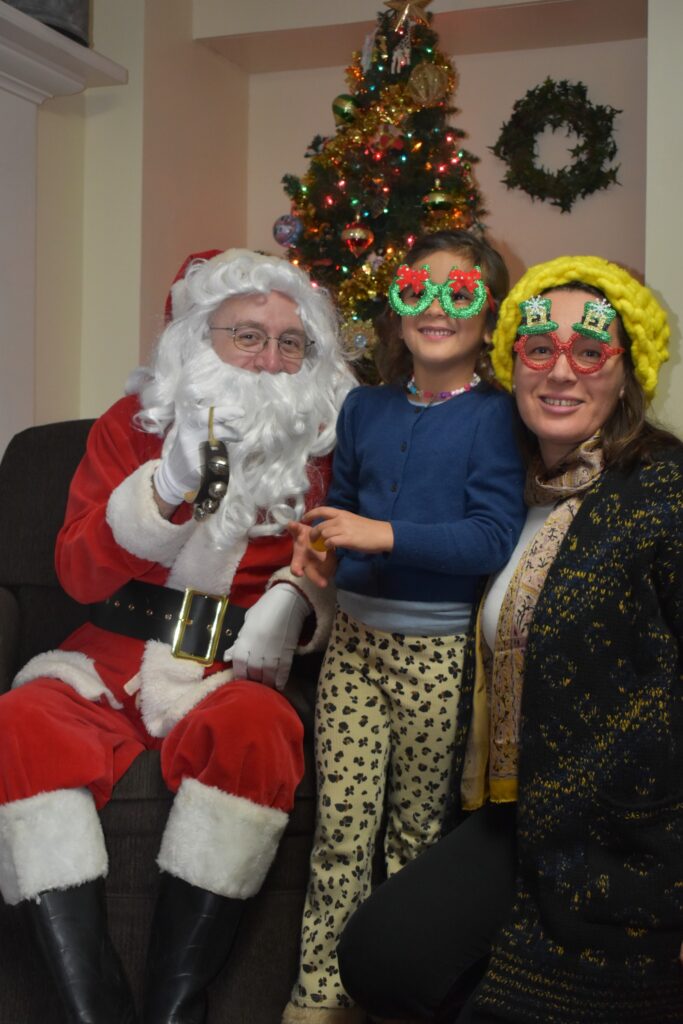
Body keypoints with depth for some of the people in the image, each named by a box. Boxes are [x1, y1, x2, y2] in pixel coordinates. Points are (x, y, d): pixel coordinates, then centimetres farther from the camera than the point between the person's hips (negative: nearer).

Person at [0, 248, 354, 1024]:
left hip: (234, 671, -1)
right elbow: (79, 574, 1)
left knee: (252, 728, -36)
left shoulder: (321, 445, 10)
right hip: (114, 664, 1)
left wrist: (293, 602, -11)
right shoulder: (133, 424, 10)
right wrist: (170, 484, -13)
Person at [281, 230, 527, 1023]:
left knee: (420, 832, 9)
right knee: (341, 826, 3)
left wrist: (385, 535, -22)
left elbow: (495, 536, -15)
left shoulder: (491, 416, -6)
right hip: (356, 638, 4)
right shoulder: (365, 409, 11)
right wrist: (317, 542, 3)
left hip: (438, 652, -4)